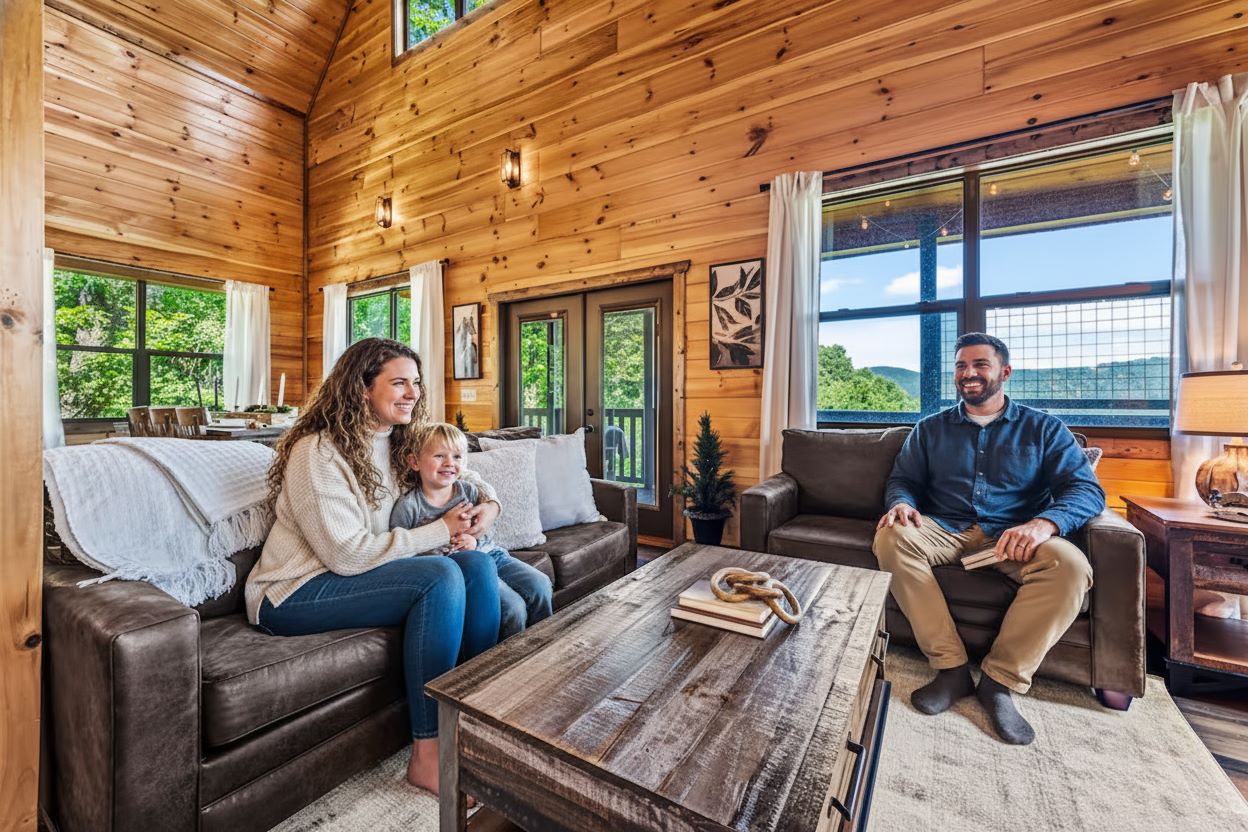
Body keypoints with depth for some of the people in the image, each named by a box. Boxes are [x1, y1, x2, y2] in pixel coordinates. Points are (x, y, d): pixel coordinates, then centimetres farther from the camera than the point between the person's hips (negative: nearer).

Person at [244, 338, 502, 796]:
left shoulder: (399, 443, 5)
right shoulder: (317, 452, -17)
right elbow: (347, 554, -23)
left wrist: (489, 502, -4)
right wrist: (441, 531, -19)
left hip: (359, 573, 7)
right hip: (295, 594, -7)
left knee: (477, 565, -17)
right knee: (442, 576, -29)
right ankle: (426, 756, -16)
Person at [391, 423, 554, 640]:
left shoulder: (469, 491, 3)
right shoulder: (408, 507, -9)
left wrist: (475, 541, -11)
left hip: (489, 554, 5)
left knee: (540, 586, -6)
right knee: (513, 607, -21)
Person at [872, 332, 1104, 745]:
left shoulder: (1044, 428, 12)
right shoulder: (930, 429, 16)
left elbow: (1087, 489, 1)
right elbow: (902, 480, 12)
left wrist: (1044, 523, -22)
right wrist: (901, 503, -15)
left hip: (1014, 537, 0)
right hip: (946, 531, 1)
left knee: (1071, 566, -33)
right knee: (891, 537, -31)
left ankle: (1001, 680, -19)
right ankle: (951, 668, -23)